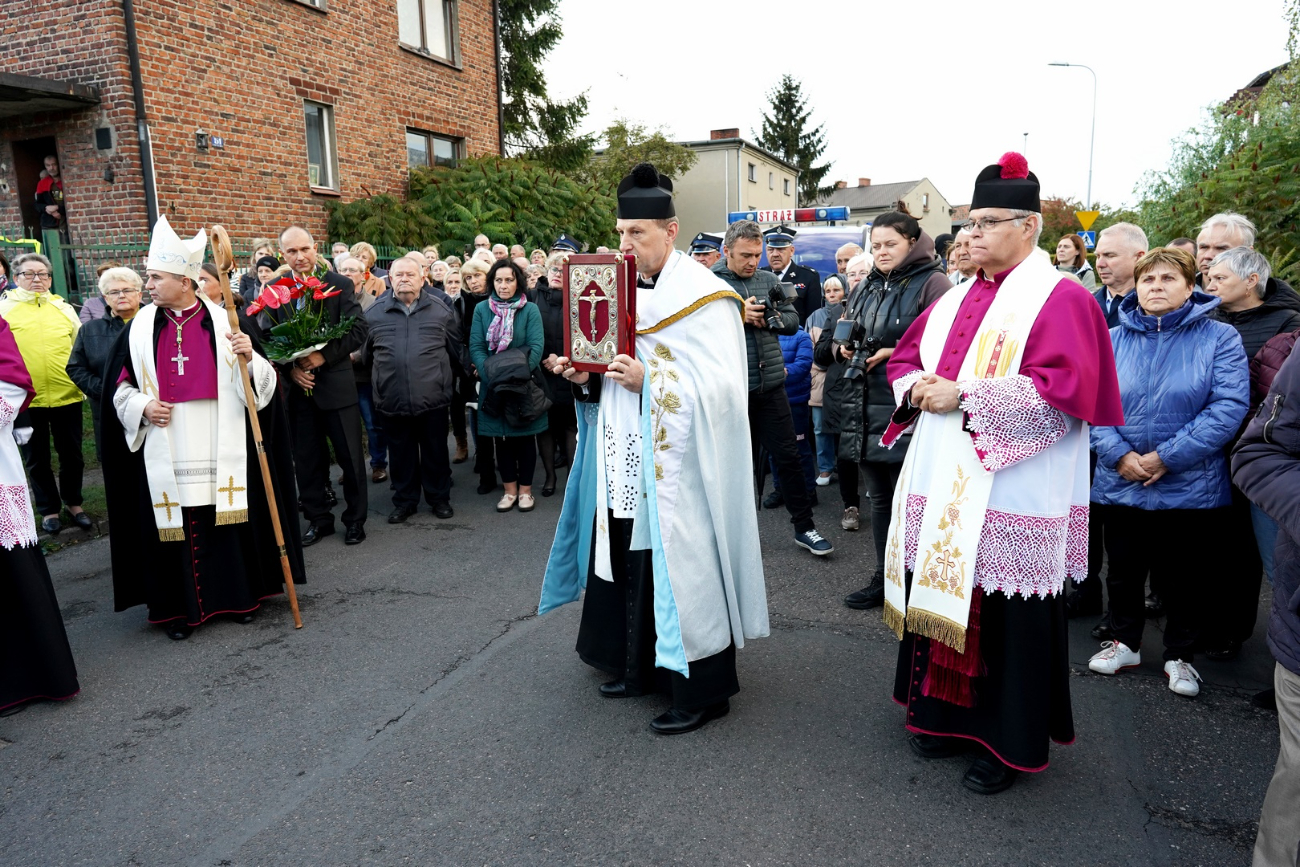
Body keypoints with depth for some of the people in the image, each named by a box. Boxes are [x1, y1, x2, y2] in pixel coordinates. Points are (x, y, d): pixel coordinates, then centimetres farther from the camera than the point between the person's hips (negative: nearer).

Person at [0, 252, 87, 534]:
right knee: (37, 458, 11)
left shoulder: (64, 308, 8)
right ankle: (49, 509, 25)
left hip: (67, 395, 1)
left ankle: (73, 503, 29)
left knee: (71, 454, 11)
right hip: (25, 399, -1)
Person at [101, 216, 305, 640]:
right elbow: (120, 387, 12)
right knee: (173, 525, 5)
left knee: (229, 520, 6)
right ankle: (178, 607, 20)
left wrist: (249, 358, -21)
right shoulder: (140, 327, 5)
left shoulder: (224, 322, 0)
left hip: (221, 452, -1)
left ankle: (240, 596, 23)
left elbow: (261, 383, -1)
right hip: (165, 455, 1)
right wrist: (141, 406, -8)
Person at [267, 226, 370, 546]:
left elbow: (358, 330, -8)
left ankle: (355, 519, 20)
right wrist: (290, 369, -11)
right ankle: (318, 519, 25)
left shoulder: (340, 285, -3)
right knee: (306, 458, 11)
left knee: (350, 456, 4)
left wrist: (324, 355, -17)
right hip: (297, 387, 3)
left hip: (336, 384, -3)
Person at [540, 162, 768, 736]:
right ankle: (641, 667, 32)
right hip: (623, 464, 8)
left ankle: (701, 689, 16)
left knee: (679, 567, 0)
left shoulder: (704, 297, -11)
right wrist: (586, 377, -3)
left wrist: (649, 381, -27)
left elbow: (721, 389, -18)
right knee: (628, 561, 14)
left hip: (675, 469, -7)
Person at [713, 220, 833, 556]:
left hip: (770, 384, 3)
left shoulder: (769, 280, 8)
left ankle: (804, 527, 17)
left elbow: (793, 320, 7)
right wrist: (737, 316, -20)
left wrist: (771, 319, -12)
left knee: (788, 455, 6)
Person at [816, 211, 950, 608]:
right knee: (879, 495, 14)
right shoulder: (866, 287, 16)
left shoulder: (932, 282, -7)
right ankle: (884, 577, 26)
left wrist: (895, 354, -19)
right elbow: (838, 335, 23)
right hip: (866, 410, 7)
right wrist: (841, 347, 2)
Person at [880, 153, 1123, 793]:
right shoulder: (957, 299, 15)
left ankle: (1010, 743, 22)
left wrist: (963, 396, -19)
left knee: (1007, 620, 3)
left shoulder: (1060, 298, -7)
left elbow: (1063, 387, -19)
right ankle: (950, 715, 33)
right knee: (943, 602, 15)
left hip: (1012, 499, -7)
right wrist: (916, 386, -3)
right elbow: (904, 357, 21)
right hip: (942, 490, 7)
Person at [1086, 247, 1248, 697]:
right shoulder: (1112, 340, 4)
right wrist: (1119, 455, -17)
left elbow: (1229, 407, -14)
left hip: (1191, 488, -2)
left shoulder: (1219, 338, -3)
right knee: (1123, 569, 15)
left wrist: (1168, 456, -20)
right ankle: (1125, 642, 35)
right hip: (1120, 485, 2)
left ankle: (1179, 655, 31)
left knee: (1186, 575, 12)